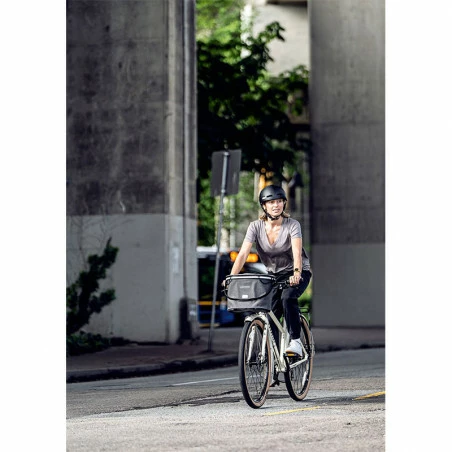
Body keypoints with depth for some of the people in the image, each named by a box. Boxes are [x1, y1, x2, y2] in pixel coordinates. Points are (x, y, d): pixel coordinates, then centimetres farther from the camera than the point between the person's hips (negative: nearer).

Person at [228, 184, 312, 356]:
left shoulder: (292, 225, -18)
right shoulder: (256, 227, -11)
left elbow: (297, 253, -31)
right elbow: (243, 253, -19)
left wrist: (296, 274, -50)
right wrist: (231, 277, -33)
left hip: (299, 273, -3)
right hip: (274, 275, 3)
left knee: (287, 297, -33)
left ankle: (295, 341, -25)